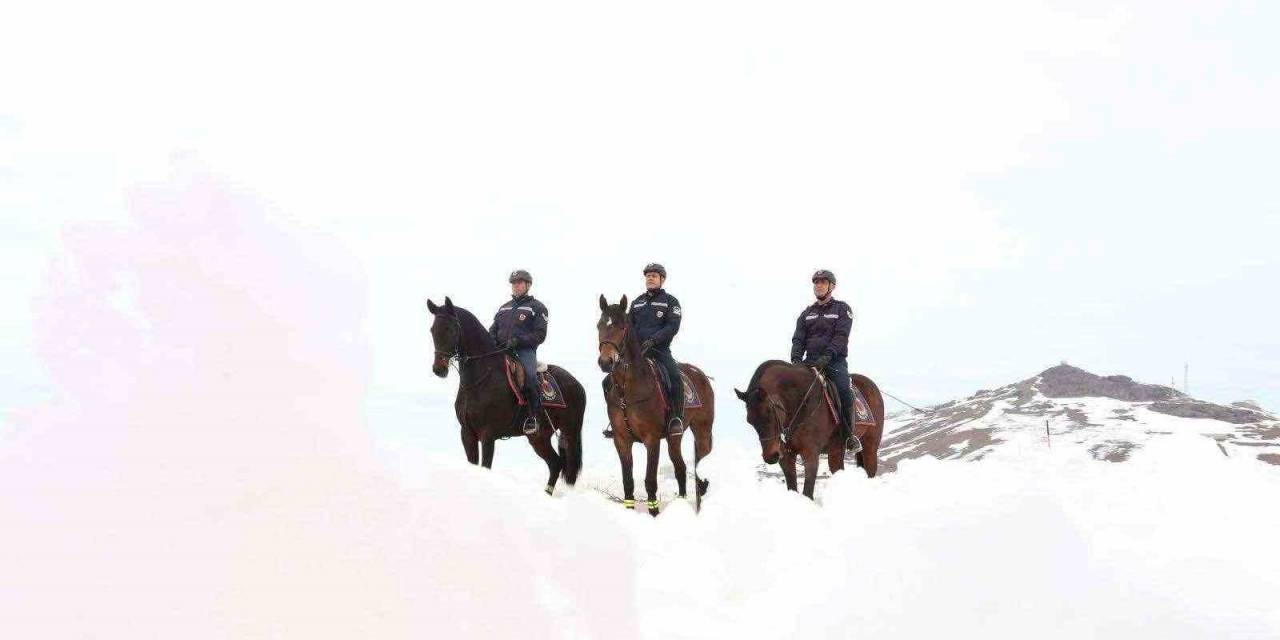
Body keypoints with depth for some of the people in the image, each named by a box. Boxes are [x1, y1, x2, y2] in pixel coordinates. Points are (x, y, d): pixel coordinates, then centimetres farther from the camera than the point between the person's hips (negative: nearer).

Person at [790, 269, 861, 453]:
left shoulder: (842, 309, 6)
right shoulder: (807, 313, 19)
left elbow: (841, 337, -9)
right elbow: (798, 339, 11)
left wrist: (827, 356, -24)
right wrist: (796, 359, -10)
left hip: (835, 361, -4)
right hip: (811, 361, 4)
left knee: (844, 390, -29)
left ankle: (849, 435, -17)